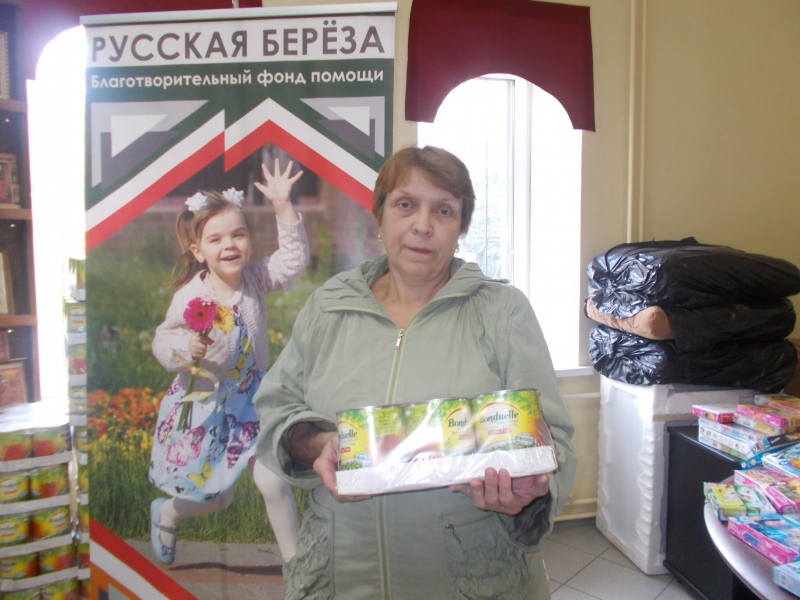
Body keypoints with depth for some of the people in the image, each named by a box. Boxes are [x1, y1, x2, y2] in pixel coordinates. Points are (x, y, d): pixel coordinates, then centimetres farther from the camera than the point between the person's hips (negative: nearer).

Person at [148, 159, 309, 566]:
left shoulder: (255, 279, -10)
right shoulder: (190, 298, -18)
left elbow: (293, 258, -22)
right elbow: (162, 342, -11)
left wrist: (282, 206, -29)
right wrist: (186, 346, -33)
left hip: (251, 398, 2)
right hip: (204, 403, -2)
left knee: (272, 482, -6)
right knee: (218, 497, 13)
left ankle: (293, 559, 18)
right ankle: (166, 514, 48)